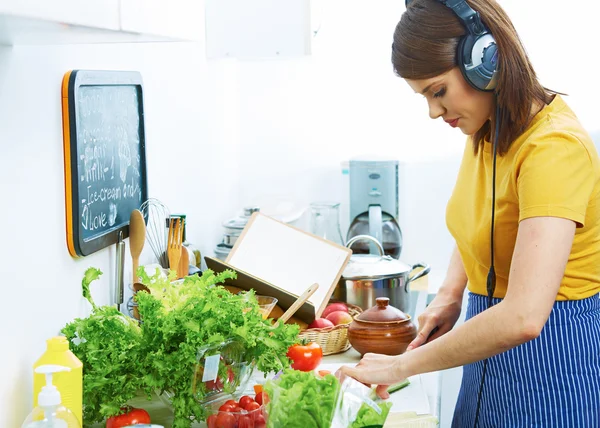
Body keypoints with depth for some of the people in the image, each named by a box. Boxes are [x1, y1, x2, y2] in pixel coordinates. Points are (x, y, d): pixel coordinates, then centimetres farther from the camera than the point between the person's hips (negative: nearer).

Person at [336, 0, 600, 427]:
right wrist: (450, 295, 3)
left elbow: (523, 317, -34)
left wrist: (403, 365, -25)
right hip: (493, 343, 8)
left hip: (552, 354, -8)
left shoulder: (554, 147, -26)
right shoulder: (485, 132, 1)